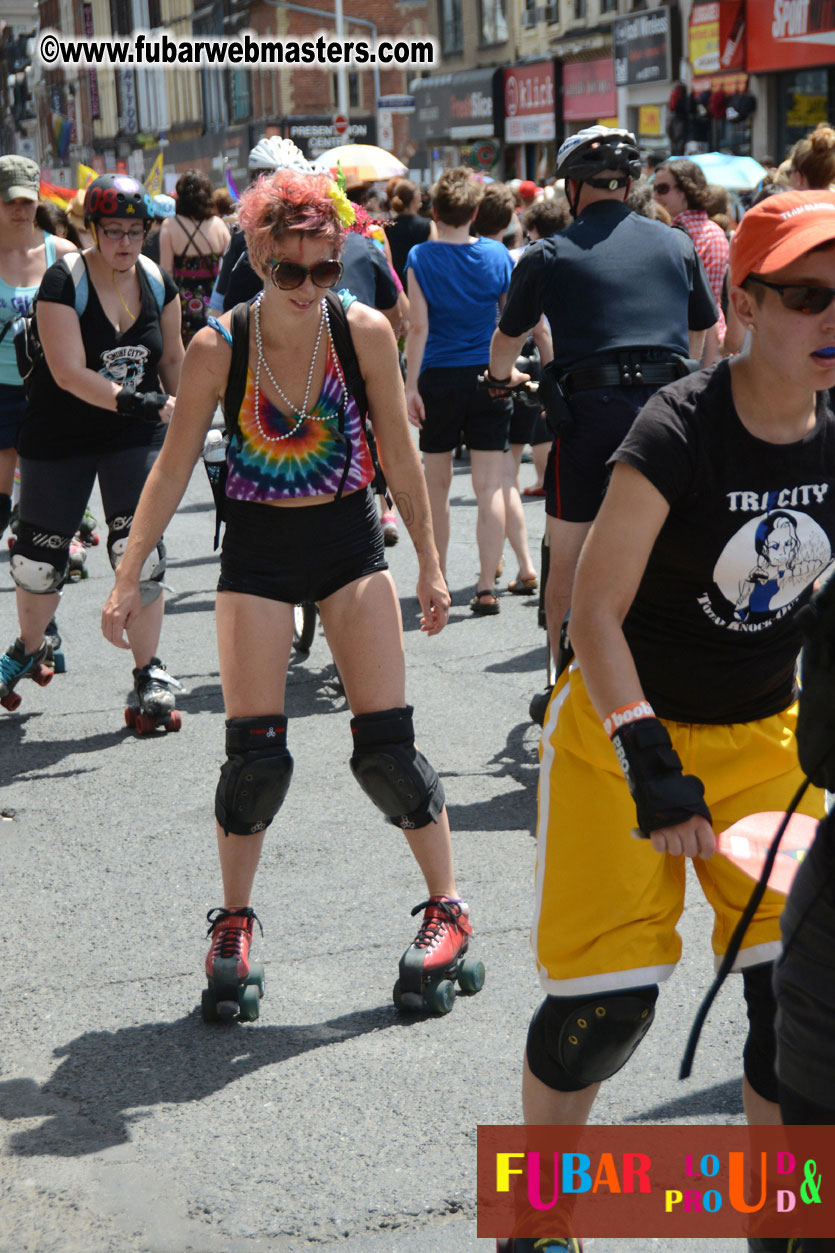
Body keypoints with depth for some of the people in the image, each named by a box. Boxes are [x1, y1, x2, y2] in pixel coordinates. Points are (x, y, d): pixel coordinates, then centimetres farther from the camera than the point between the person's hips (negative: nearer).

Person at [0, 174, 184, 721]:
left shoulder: (157, 282, -2)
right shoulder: (65, 280, -17)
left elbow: (172, 357, 14)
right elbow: (69, 373, -25)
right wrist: (134, 401, -32)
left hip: (135, 438, 2)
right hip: (59, 438, -2)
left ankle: (150, 675, 0)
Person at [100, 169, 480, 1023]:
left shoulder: (365, 333, -10)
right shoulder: (217, 349, -12)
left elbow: (398, 453, 1)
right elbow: (173, 468, -3)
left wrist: (429, 561, 4)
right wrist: (128, 577, -5)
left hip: (348, 542, 0)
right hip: (256, 550, 0)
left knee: (385, 745, -2)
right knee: (253, 753, -3)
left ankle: (446, 909, 14)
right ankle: (233, 923, 18)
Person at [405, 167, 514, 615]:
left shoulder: (421, 258, -5)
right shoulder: (497, 255, 0)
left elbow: (418, 327, -10)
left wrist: (410, 385, -8)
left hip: (438, 377, -1)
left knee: (436, 484, 14)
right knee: (489, 486, -1)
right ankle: (486, 587, -6)